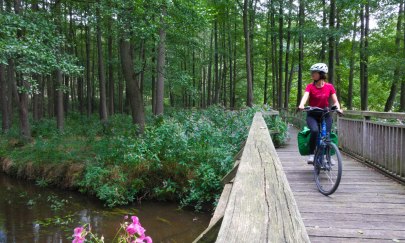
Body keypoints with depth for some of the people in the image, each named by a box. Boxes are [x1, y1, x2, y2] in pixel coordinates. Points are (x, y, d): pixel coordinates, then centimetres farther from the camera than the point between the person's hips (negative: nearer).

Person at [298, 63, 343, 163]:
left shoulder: (329, 87, 0)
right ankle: (311, 154, -16)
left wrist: (338, 108, -25)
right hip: (312, 115, -1)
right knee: (315, 131, -29)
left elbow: (335, 101, -3)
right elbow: (305, 96, -22)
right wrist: (301, 105, -43)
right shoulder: (310, 86, -4)